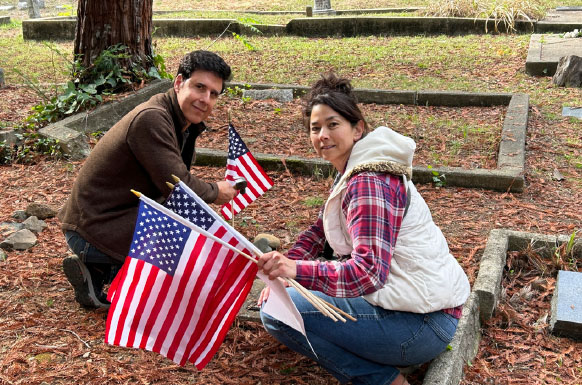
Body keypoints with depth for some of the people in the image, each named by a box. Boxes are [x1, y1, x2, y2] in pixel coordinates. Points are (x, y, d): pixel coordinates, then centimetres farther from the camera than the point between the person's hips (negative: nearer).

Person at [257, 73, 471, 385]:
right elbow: (320, 232, 14)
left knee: (275, 313, -16)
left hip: (422, 322, -10)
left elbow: (370, 270, -30)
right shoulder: (353, 170, 12)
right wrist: (281, 270, -2)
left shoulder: (370, 183, -19)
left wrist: (297, 270, -42)